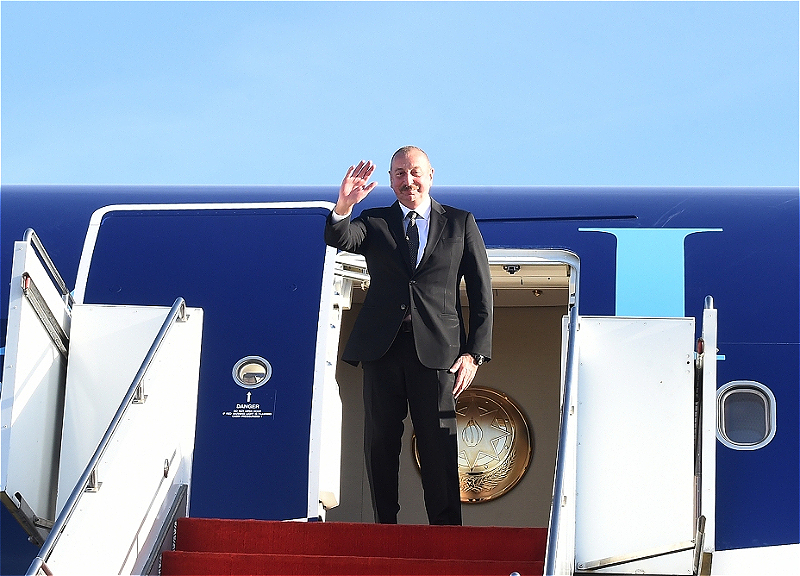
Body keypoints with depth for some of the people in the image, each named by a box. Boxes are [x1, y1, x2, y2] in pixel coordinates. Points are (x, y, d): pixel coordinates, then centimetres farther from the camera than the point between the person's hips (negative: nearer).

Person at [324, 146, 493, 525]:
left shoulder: (460, 224, 10)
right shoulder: (374, 222, 14)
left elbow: (481, 293, 7)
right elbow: (339, 239, -8)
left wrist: (474, 352, -2)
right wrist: (343, 207, -30)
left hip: (436, 349, -2)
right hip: (382, 348, 2)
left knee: (439, 448, -3)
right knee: (379, 444, 5)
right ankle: (385, 527, 13)